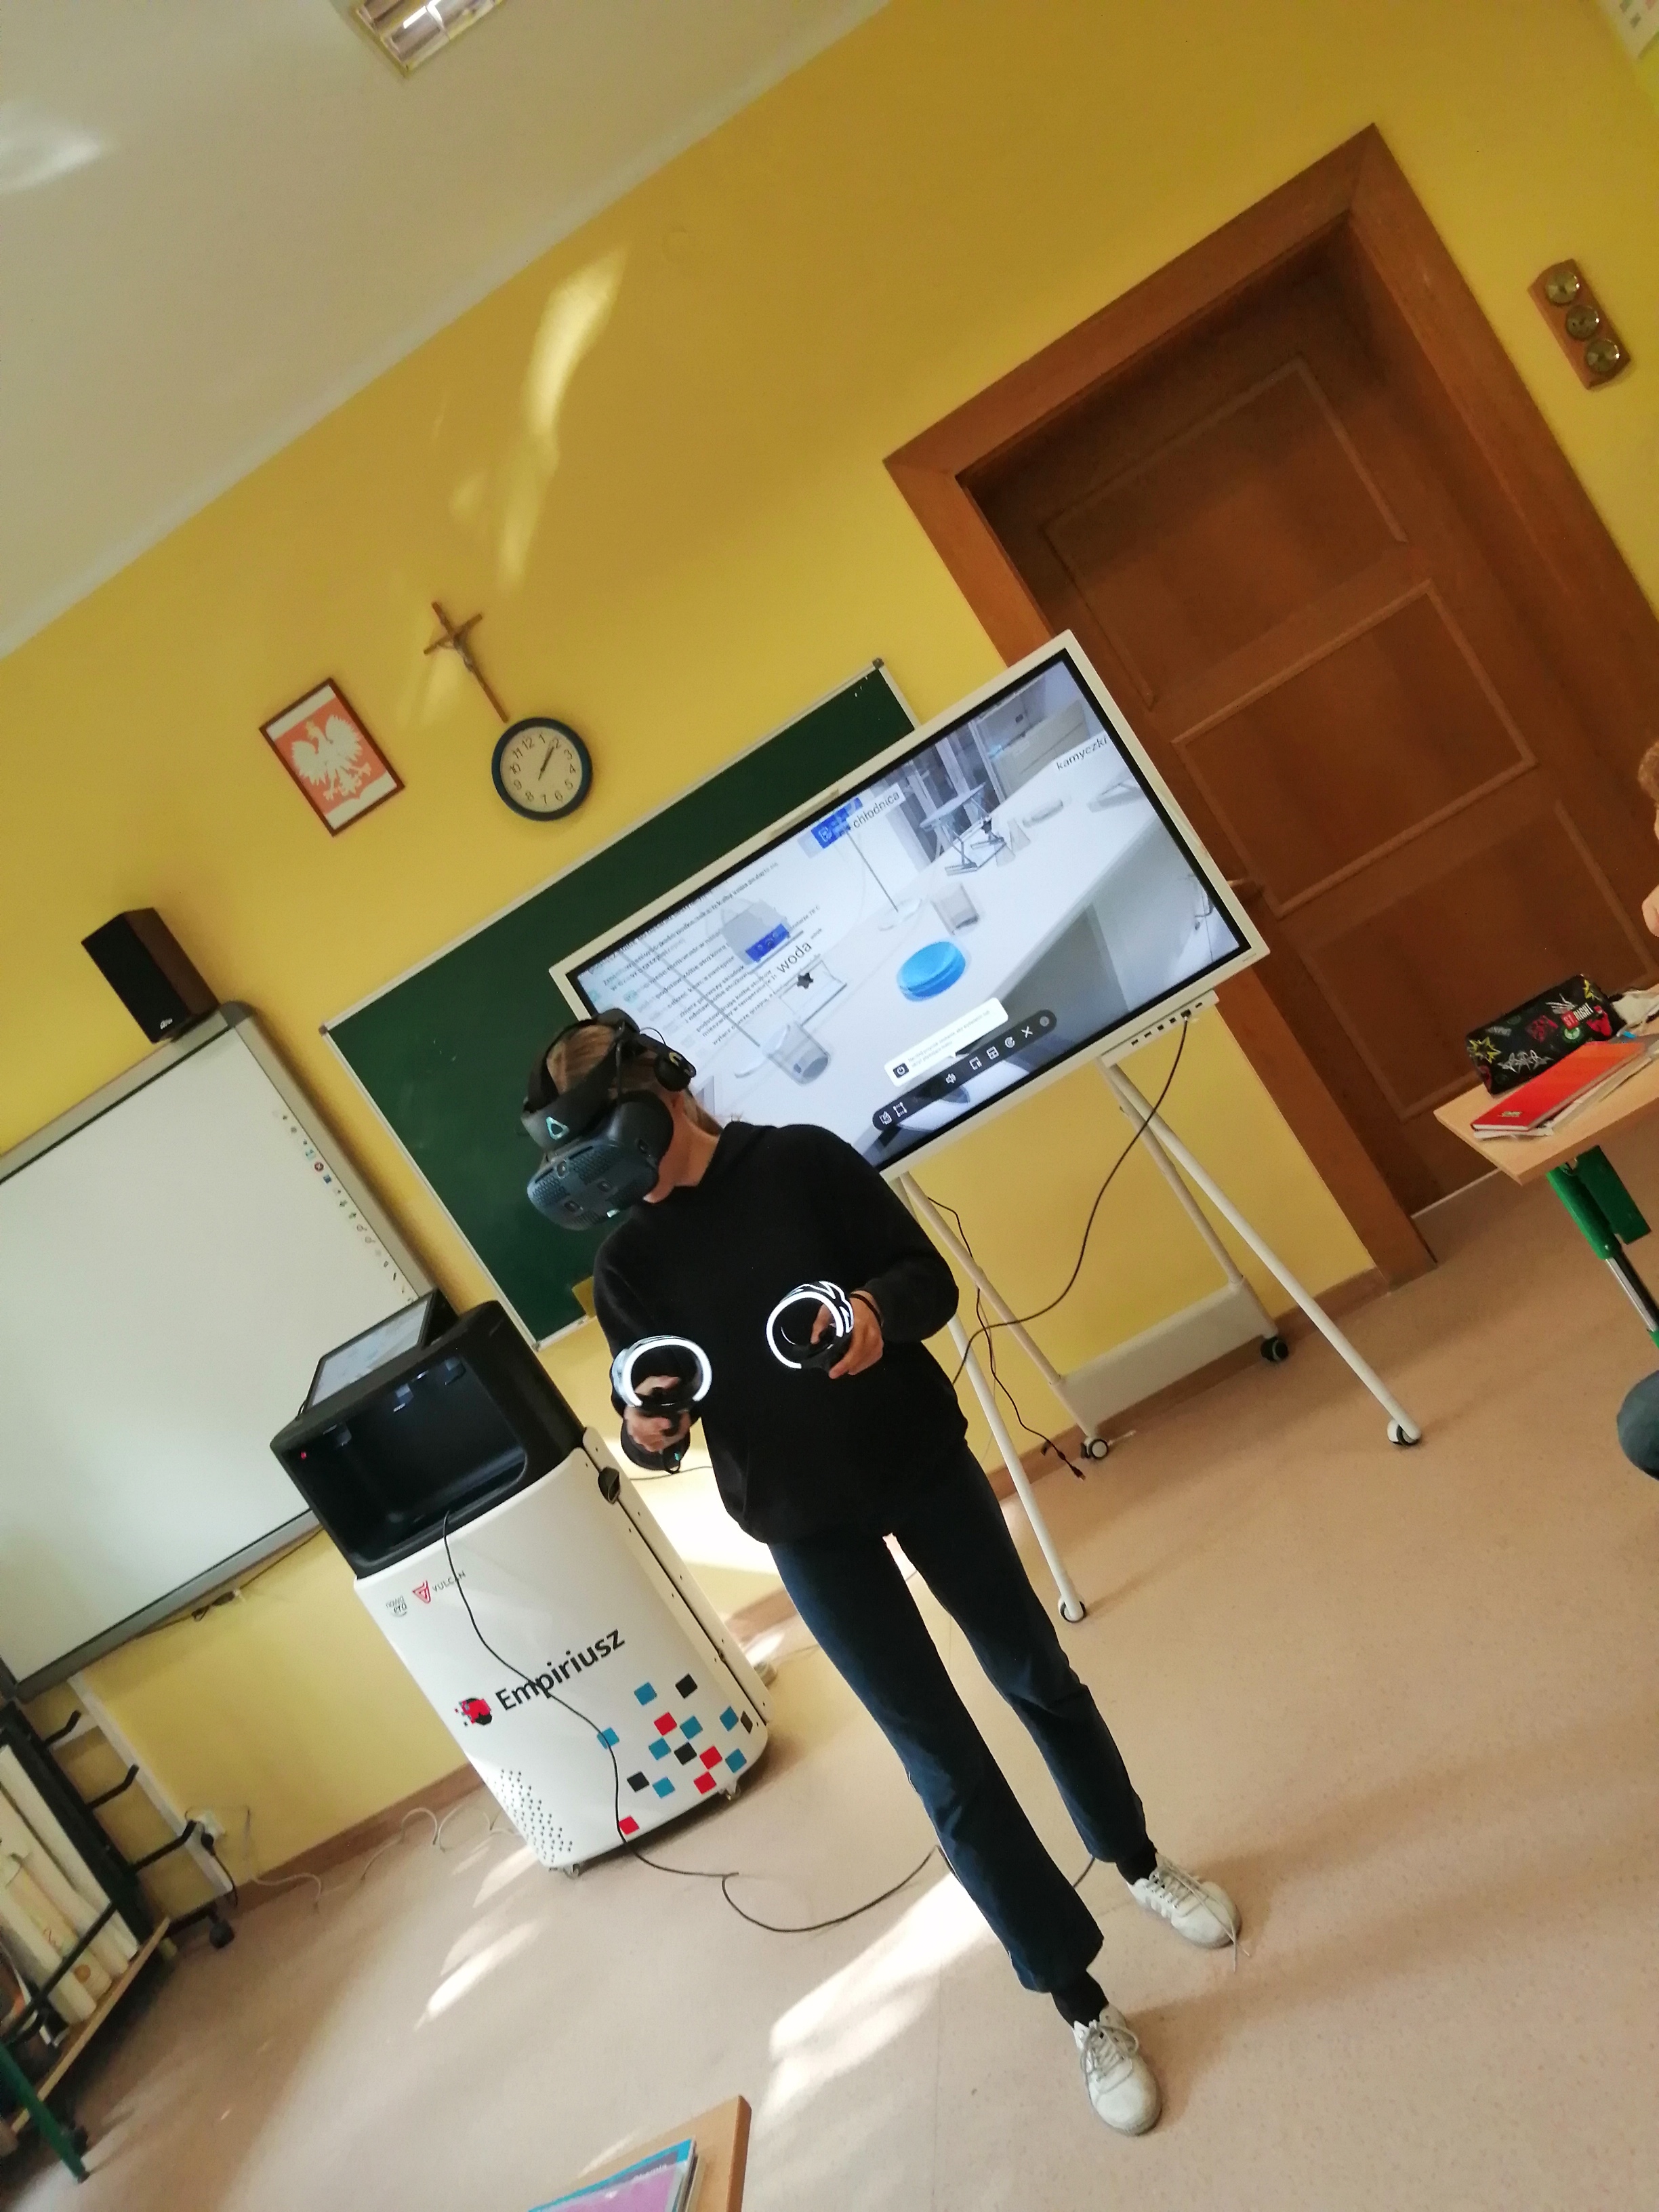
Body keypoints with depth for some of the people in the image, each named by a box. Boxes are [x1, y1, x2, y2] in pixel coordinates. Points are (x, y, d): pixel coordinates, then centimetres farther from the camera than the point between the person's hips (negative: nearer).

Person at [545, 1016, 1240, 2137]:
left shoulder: (802, 1158, -9)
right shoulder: (626, 1267, -3)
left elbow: (933, 1278, -8)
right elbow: (657, 1413, 1)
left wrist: (880, 1309, -31)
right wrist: (645, 1430, -23)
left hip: (920, 1457, 0)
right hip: (806, 1524, 0)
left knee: (1036, 1674, 18)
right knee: (944, 1760, 4)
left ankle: (1137, 1858, 46)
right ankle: (1082, 2004, 23)